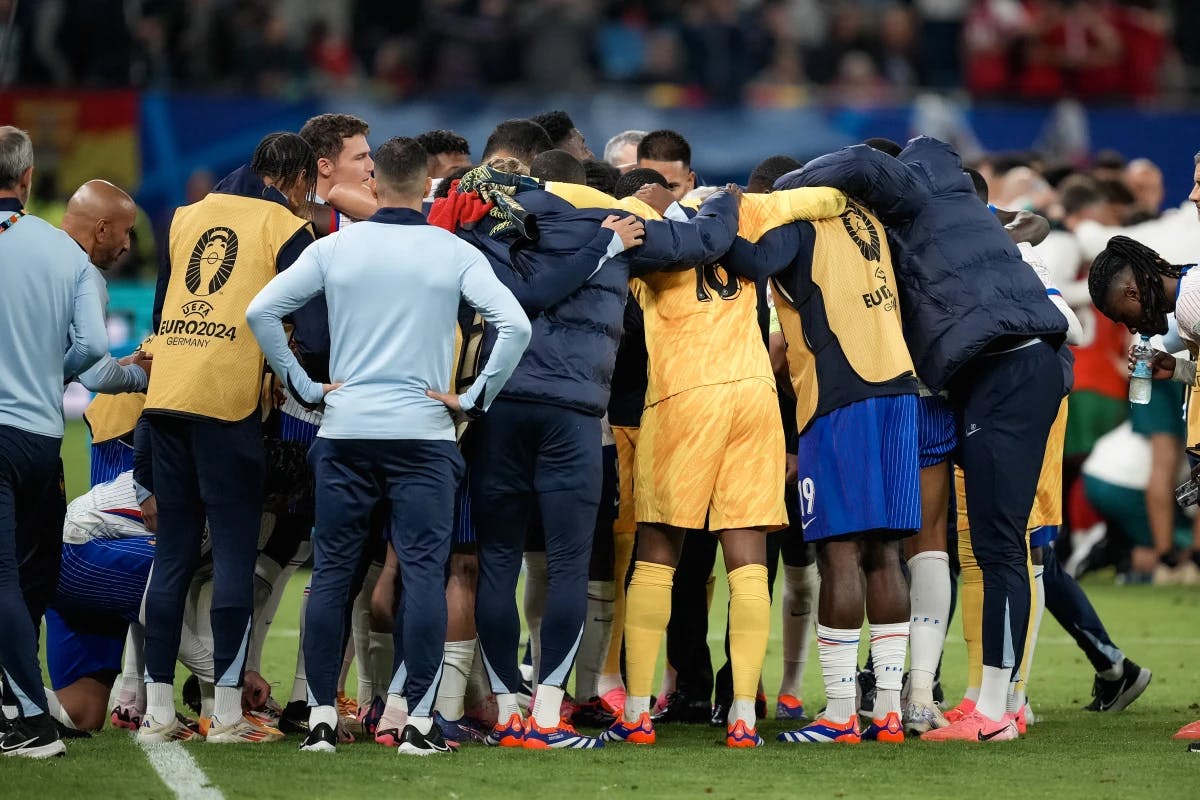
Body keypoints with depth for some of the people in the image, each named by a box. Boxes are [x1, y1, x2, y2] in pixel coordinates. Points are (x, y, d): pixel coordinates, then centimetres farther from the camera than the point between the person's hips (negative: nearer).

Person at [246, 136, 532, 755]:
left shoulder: (335, 247, 2)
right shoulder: (454, 254, -2)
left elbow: (261, 312, 0)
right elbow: (514, 326, -11)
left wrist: (304, 385, 7)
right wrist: (474, 398, -2)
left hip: (345, 429, 2)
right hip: (423, 431, -2)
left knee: (332, 571, 8)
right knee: (424, 571, -1)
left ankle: (321, 717, 7)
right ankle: (417, 721, -5)